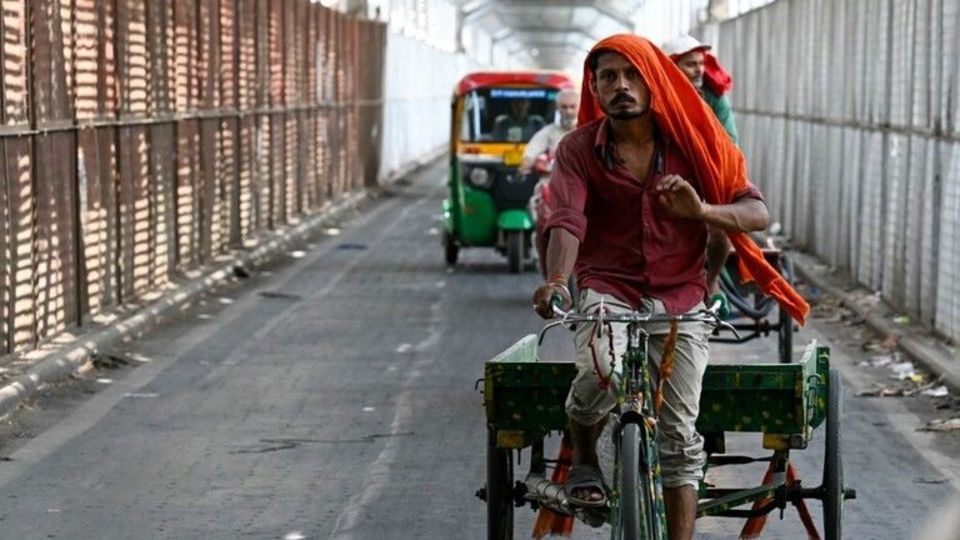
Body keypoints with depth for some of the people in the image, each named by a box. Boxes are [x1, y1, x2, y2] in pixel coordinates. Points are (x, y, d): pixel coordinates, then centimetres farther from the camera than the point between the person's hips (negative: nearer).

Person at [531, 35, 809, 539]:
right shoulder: (578, 150, -2)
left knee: (678, 436, -4)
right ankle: (583, 459, 1)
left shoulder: (691, 143, 2)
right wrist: (557, 281, -38)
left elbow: (756, 213, -3)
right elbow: (567, 220, -18)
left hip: (680, 299, 2)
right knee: (601, 375, -31)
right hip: (607, 290, -2)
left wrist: (700, 210, -24)